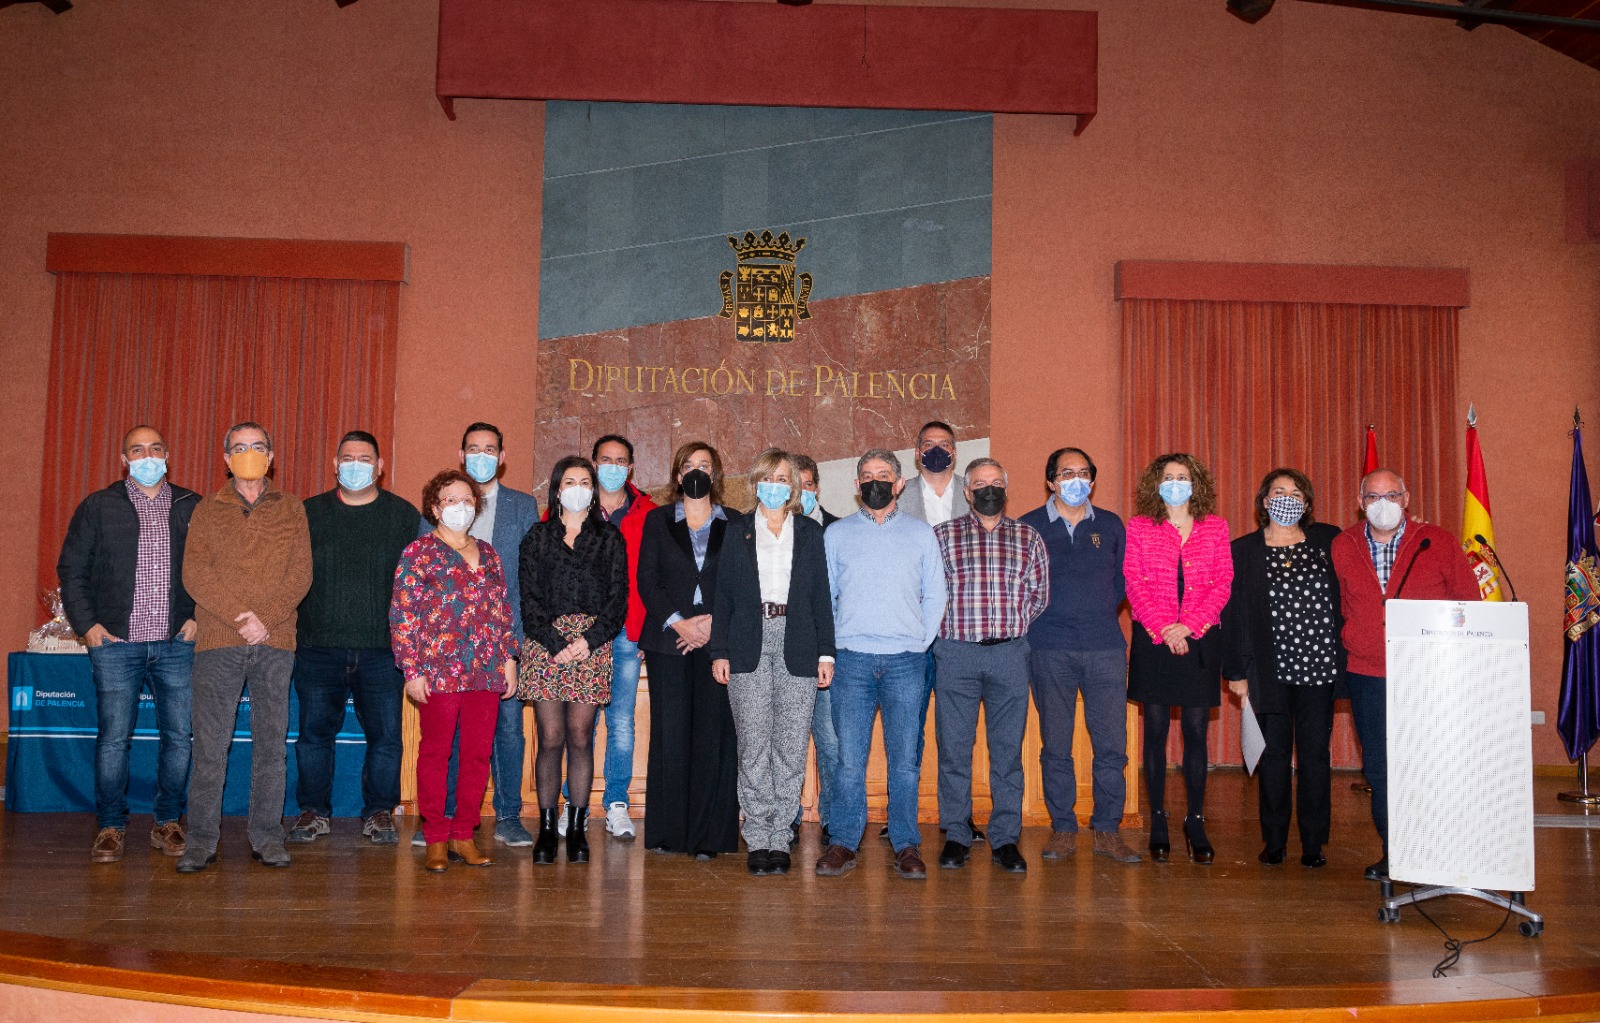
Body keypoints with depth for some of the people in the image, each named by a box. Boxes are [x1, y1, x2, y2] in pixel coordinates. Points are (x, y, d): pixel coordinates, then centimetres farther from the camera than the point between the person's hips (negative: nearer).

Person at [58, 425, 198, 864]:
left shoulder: (193, 507, 9)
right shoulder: (98, 506, 6)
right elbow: (71, 569, 6)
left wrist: (199, 617, 1)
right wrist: (86, 624, -2)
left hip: (178, 644, 1)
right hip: (116, 644, -1)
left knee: (178, 736, 3)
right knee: (113, 737, 0)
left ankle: (168, 823, 15)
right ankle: (109, 828, 12)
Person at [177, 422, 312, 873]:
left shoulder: (291, 509, 12)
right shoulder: (207, 511, 11)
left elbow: (300, 574, 3)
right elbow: (195, 574, 0)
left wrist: (265, 618, -11)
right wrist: (241, 617, -13)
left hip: (275, 642, 1)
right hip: (218, 642, 0)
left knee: (271, 742, 3)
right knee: (210, 743, -1)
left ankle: (267, 836, 11)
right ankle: (202, 840, 7)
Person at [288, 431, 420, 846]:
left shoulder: (404, 515, 7)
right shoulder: (310, 513, 10)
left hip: (382, 649, -1)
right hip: (318, 646, 1)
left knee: (385, 734, -1)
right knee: (315, 731, 5)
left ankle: (379, 812, 13)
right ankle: (314, 811, 18)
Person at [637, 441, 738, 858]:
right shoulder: (658, 520, 12)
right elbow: (647, 580, 4)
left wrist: (713, 621, -10)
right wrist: (677, 622, -9)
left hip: (718, 639, 0)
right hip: (668, 638, 0)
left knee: (714, 734, -3)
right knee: (670, 734, -2)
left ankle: (709, 834, 2)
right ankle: (668, 832, 6)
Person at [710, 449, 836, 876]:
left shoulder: (809, 532, 13)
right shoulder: (737, 531, 11)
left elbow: (821, 595, 10)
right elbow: (724, 594, 8)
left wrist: (826, 652, 2)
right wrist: (719, 651, 0)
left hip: (797, 647, 1)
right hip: (749, 646, 0)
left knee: (791, 748, -1)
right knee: (753, 747, -4)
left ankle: (779, 837, 7)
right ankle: (758, 839, 4)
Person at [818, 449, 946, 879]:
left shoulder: (921, 534, 12)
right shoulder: (837, 533, 12)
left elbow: (935, 595, 13)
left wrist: (920, 642, 4)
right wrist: (828, 648, 5)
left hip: (905, 663, 0)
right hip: (852, 660, 0)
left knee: (905, 758, 1)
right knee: (849, 756, -1)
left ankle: (906, 846, 9)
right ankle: (843, 843, 7)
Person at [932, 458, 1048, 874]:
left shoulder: (1028, 537, 10)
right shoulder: (941, 535, 7)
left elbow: (1040, 594, 13)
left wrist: (1012, 625, 9)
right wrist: (954, 624, 4)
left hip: (1009, 654, 1)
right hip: (956, 653, -1)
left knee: (1008, 749, 4)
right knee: (954, 748, 2)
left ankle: (1005, 839, 12)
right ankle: (956, 836, 13)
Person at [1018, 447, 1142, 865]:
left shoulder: (1111, 525, 12)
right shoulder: (1028, 527, 5)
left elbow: (1122, 579, 18)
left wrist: (1100, 615, 8)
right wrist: (1039, 617, 3)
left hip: (1105, 647, 2)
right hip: (1050, 650, -1)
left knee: (1111, 744, -1)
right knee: (1055, 745, 3)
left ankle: (1107, 830, 9)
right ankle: (1062, 829, 13)